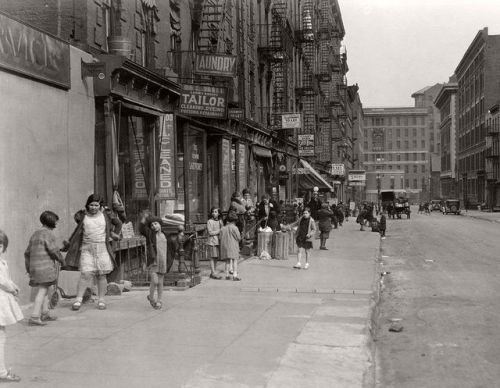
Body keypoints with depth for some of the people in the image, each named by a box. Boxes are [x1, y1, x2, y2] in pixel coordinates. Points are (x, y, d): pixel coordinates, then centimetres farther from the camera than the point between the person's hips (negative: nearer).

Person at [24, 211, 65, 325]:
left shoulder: (35, 234, 16)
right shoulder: (48, 234, -9)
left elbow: (27, 253, 17)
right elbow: (53, 250, -16)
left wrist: (29, 269, 23)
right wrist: (61, 260, 1)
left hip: (35, 267, 8)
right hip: (46, 266, -8)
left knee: (45, 290, 19)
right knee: (42, 291, -9)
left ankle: (45, 314, 26)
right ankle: (34, 318, -14)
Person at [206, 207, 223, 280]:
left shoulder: (220, 221, 14)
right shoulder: (209, 222, -5)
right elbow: (210, 232, -12)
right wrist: (219, 231, -8)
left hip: (218, 242, 6)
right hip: (212, 242, -6)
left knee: (216, 258, 7)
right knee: (212, 258, -5)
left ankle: (213, 273, 13)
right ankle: (213, 273, -3)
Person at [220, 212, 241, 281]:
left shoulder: (223, 228, 7)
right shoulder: (234, 227, -10)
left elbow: (221, 238, 7)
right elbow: (238, 238, -8)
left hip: (225, 246, 6)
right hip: (233, 246, -6)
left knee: (227, 261, 12)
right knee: (235, 261, -3)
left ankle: (227, 275, 13)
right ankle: (235, 275, -8)